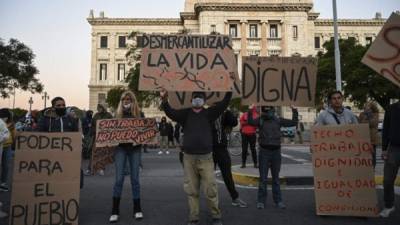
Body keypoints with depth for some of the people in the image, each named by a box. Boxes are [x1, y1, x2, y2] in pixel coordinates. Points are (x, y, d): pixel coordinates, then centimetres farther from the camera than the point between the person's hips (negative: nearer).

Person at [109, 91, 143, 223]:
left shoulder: (139, 115, 5)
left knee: (135, 179, 6)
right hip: (121, 148, 0)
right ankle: (115, 211, 6)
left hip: (135, 148, 0)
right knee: (119, 179, -4)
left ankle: (137, 210, 16)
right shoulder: (118, 114, 7)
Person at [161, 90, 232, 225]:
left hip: (206, 158, -1)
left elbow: (224, 104, -6)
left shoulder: (209, 113, 5)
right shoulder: (185, 113, 6)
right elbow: (171, 112, -9)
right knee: (191, 190, 9)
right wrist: (164, 100, -28)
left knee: (210, 190, 2)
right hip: (189, 158, 1)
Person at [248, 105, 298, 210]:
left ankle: (278, 200, 20)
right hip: (264, 151, -2)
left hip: (276, 151, 2)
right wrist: (250, 111, -29)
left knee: (276, 177, 12)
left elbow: (294, 122, 6)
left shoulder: (278, 120, 6)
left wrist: (295, 111, -2)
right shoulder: (260, 120, 0)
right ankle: (261, 201, 12)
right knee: (263, 178, 4)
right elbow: (250, 122, -19)